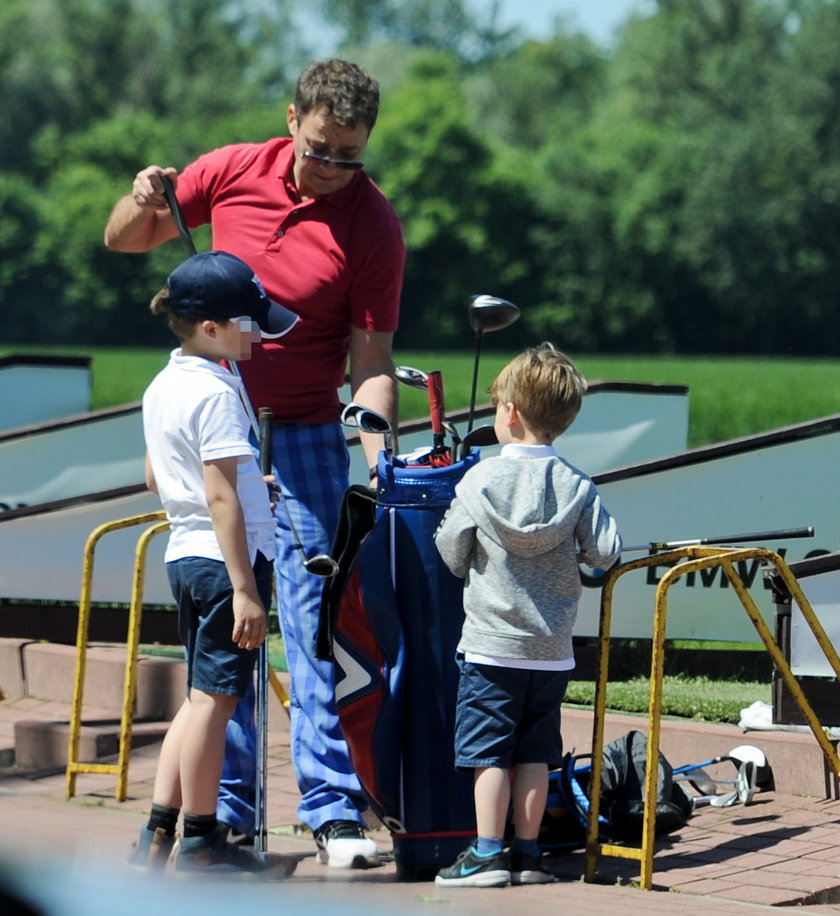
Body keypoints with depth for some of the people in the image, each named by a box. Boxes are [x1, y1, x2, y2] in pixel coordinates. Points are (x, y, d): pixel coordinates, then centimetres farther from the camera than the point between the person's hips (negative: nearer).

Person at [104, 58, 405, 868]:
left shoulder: (373, 226, -9)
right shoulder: (232, 172, -2)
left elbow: (371, 362, -9)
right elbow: (124, 240, 12)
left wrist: (378, 462, -22)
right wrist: (142, 202, -10)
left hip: (305, 437, -2)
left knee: (313, 618, -9)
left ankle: (335, 810, -7)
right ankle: (226, 808, 8)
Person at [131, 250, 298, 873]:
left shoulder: (160, 387, 12)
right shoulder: (216, 393, -16)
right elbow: (222, 498, -20)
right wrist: (245, 589, -21)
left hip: (184, 556, 9)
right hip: (224, 557, -9)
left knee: (204, 696, 15)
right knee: (216, 695, -1)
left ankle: (158, 833, 15)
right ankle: (201, 839, 7)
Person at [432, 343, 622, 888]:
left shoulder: (480, 481, -8)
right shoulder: (576, 486, -3)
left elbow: (451, 555, -3)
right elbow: (605, 552, -4)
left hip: (492, 645, -3)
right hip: (553, 649, 3)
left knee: (488, 751, 1)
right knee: (535, 752, 9)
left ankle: (488, 855, -1)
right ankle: (527, 854, 11)